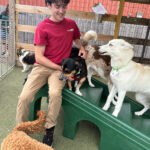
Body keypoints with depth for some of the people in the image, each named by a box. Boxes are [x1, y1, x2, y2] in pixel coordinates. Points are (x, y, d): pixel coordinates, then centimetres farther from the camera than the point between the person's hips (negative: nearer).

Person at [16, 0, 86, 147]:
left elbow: (76, 39, 29)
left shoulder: (71, 24, 7)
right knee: (24, 96, -20)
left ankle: (49, 129, -7)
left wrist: (82, 48, 7)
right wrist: (61, 68, -14)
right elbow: (39, 57, -8)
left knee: (55, 93, -30)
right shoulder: (42, 27, -5)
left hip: (60, 68, 1)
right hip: (42, 66, -1)